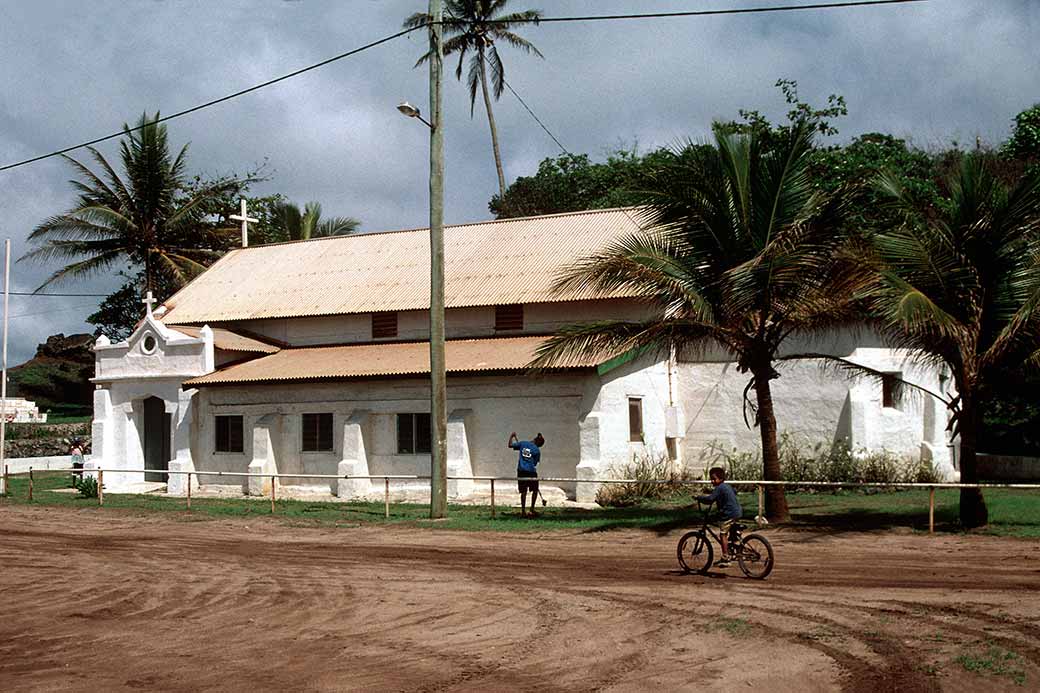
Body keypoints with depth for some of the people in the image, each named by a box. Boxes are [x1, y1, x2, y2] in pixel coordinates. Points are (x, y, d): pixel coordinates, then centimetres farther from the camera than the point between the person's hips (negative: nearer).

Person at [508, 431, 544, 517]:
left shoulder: (523, 443, 2)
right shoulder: (537, 450, -5)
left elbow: (510, 445, 10)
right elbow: (535, 463, 2)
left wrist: (511, 436, 25)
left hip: (521, 471, 4)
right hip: (531, 472, -4)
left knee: (523, 491, 7)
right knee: (535, 490, 13)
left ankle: (523, 511, 5)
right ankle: (532, 509, 11)